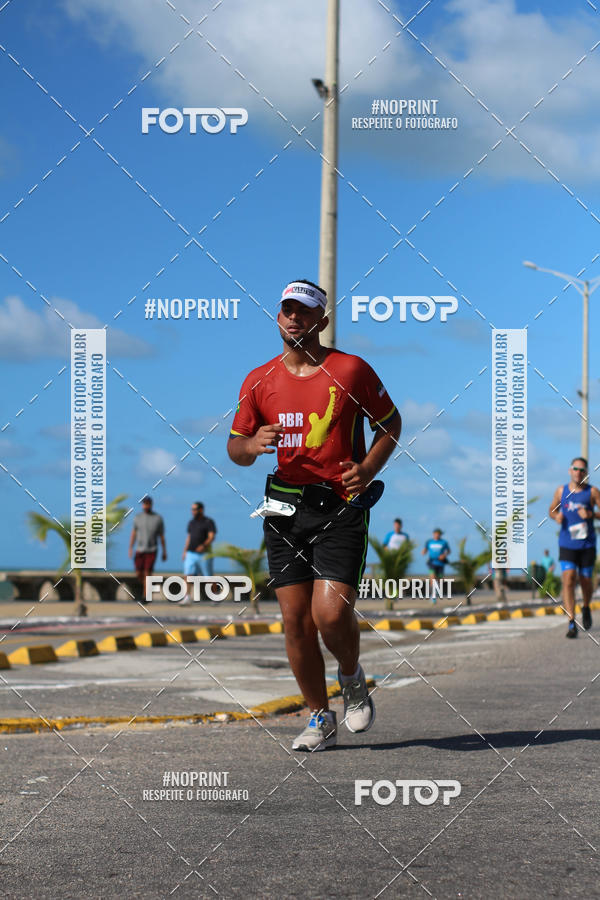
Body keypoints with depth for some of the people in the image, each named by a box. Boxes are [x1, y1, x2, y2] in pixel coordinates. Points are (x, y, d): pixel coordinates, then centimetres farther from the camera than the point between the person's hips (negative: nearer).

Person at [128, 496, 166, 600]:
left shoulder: (158, 518, -2)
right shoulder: (138, 517, 4)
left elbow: (162, 536, 3)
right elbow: (133, 533, 7)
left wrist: (164, 552, 3)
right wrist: (130, 549, 0)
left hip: (152, 550, -3)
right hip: (140, 550, 3)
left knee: (147, 574, -10)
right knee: (139, 574, 2)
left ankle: (144, 596, -5)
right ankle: (146, 588, 29)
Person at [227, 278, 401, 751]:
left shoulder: (351, 370, -2)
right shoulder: (259, 380, 7)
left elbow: (391, 423, 9)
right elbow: (235, 447, 13)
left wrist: (369, 468, -6)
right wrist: (252, 445, -10)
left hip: (341, 505, -3)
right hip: (285, 508, 4)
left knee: (332, 612, -16)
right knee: (296, 620, 2)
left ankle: (353, 678, 17)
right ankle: (320, 718, 17)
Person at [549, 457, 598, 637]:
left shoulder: (592, 492, -1)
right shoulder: (561, 491, 5)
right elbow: (552, 510, 19)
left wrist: (591, 514, -19)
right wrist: (556, 516, -4)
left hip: (587, 545, 0)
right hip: (567, 545, 0)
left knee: (586, 581, 8)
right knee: (568, 580, -14)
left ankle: (586, 608, 41)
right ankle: (571, 624, -14)